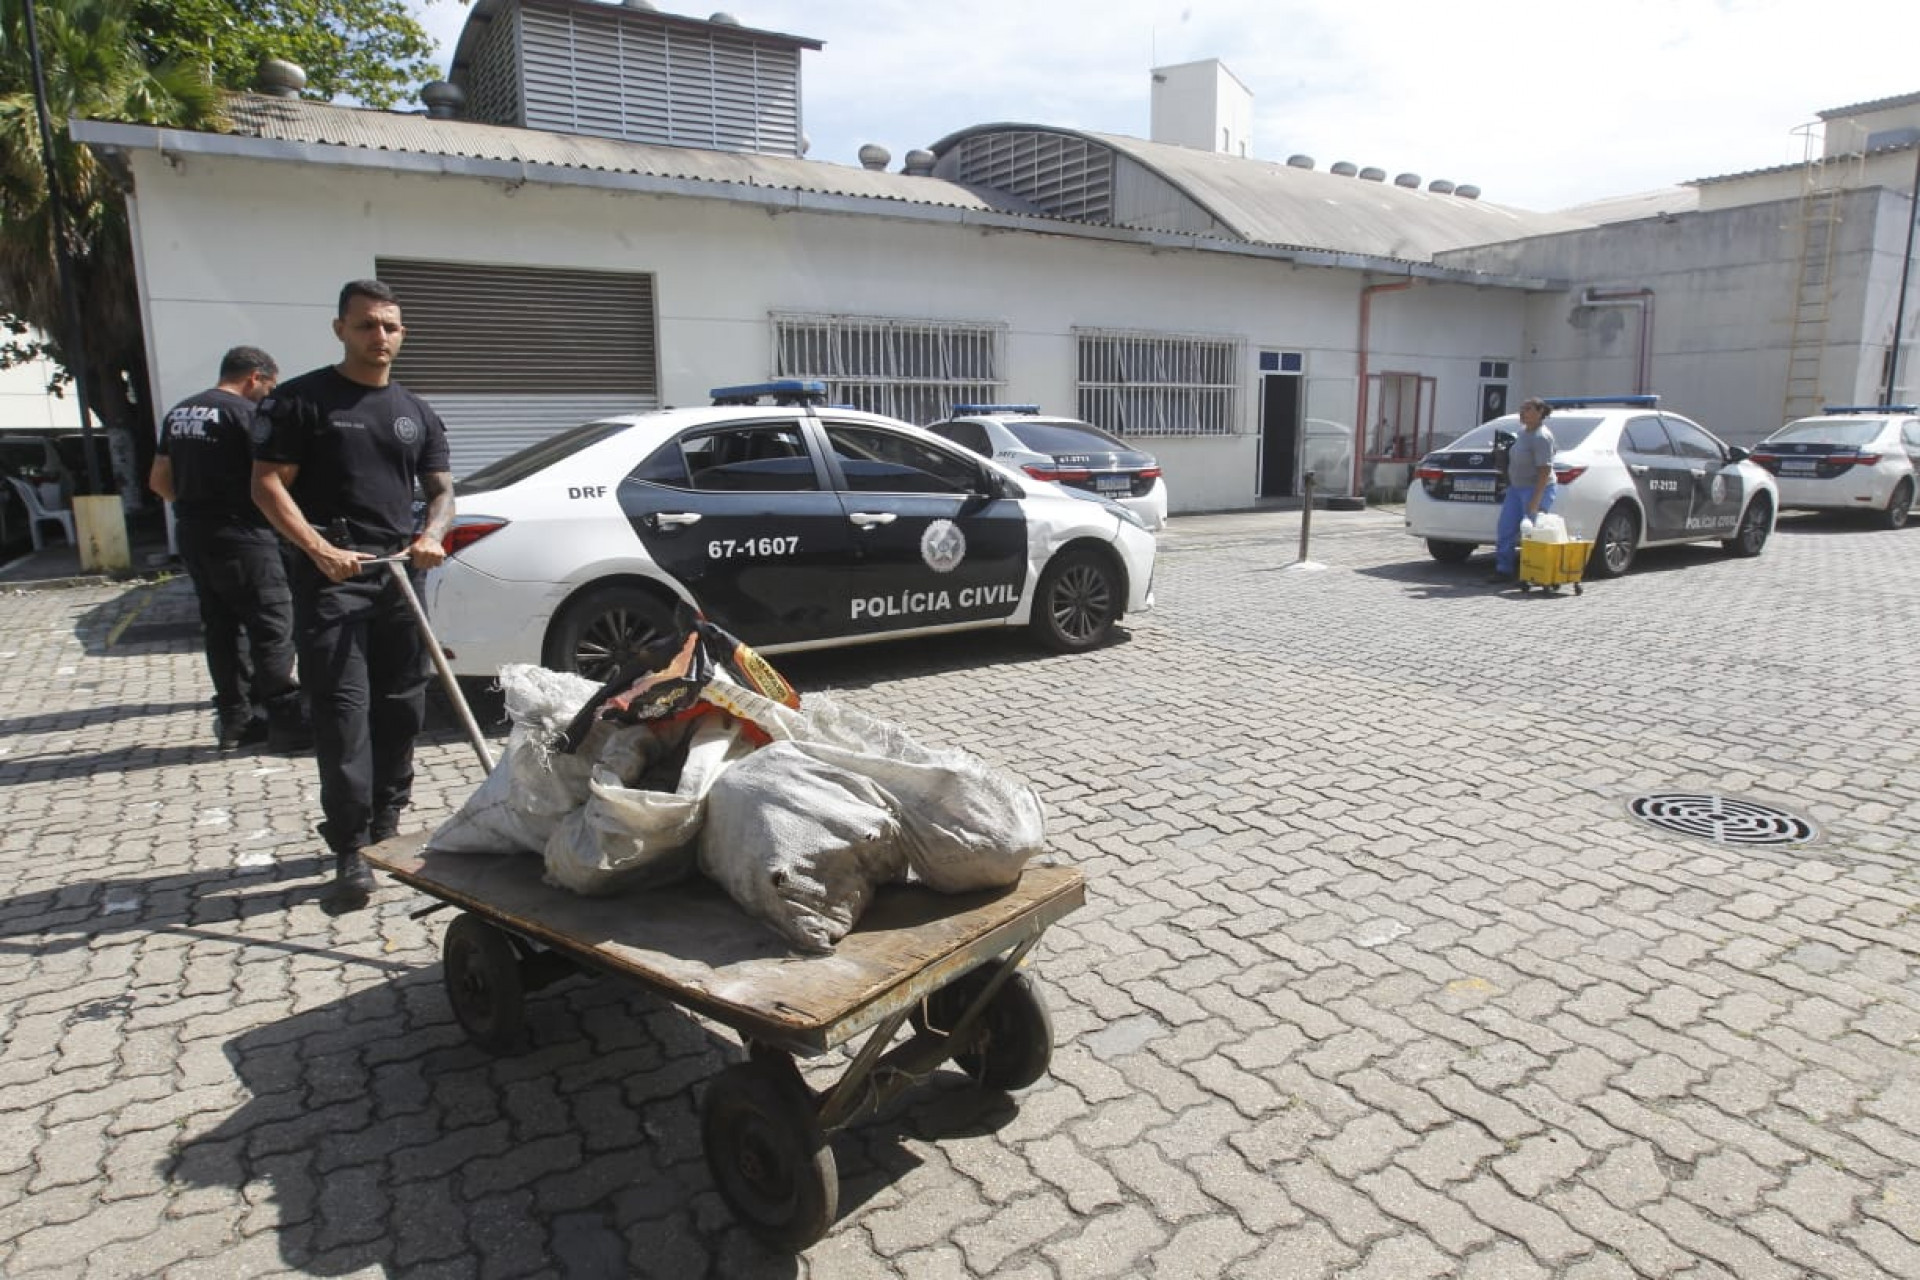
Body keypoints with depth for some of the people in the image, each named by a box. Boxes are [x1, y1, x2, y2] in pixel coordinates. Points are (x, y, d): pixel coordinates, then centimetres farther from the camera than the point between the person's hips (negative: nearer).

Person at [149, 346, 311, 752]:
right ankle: (285, 721, -3)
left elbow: (159, 481, 18)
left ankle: (234, 721, 18)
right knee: (271, 627, -4)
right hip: (241, 537, -8)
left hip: (192, 536, 8)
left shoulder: (178, 413, 15)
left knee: (221, 629, 13)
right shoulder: (245, 413, -11)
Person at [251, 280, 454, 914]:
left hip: (399, 576, 5)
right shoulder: (301, 400, 0)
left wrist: (432, 535, -4)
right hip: (331, 579, -5)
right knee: (343, 715, -10)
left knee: (401, 711, 10)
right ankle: (351, 853, -6)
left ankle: (386, 829, 25)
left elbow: (440, 488, 18)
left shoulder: (416, 412, 16)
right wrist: (319, 549, -19)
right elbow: (268, 485, -5)